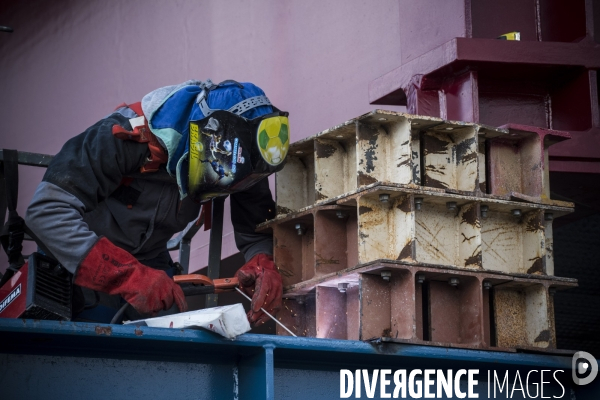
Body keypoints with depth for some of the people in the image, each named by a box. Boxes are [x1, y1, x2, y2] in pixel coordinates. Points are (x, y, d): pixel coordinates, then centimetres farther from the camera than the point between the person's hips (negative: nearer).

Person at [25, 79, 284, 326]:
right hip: (78, 264, -4)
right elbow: (46, 210, -39)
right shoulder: (128, 136, -34)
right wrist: (127, 275, -48)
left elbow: (258, 229, -12)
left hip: (149, 263, 4)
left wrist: (264, 264, -38)